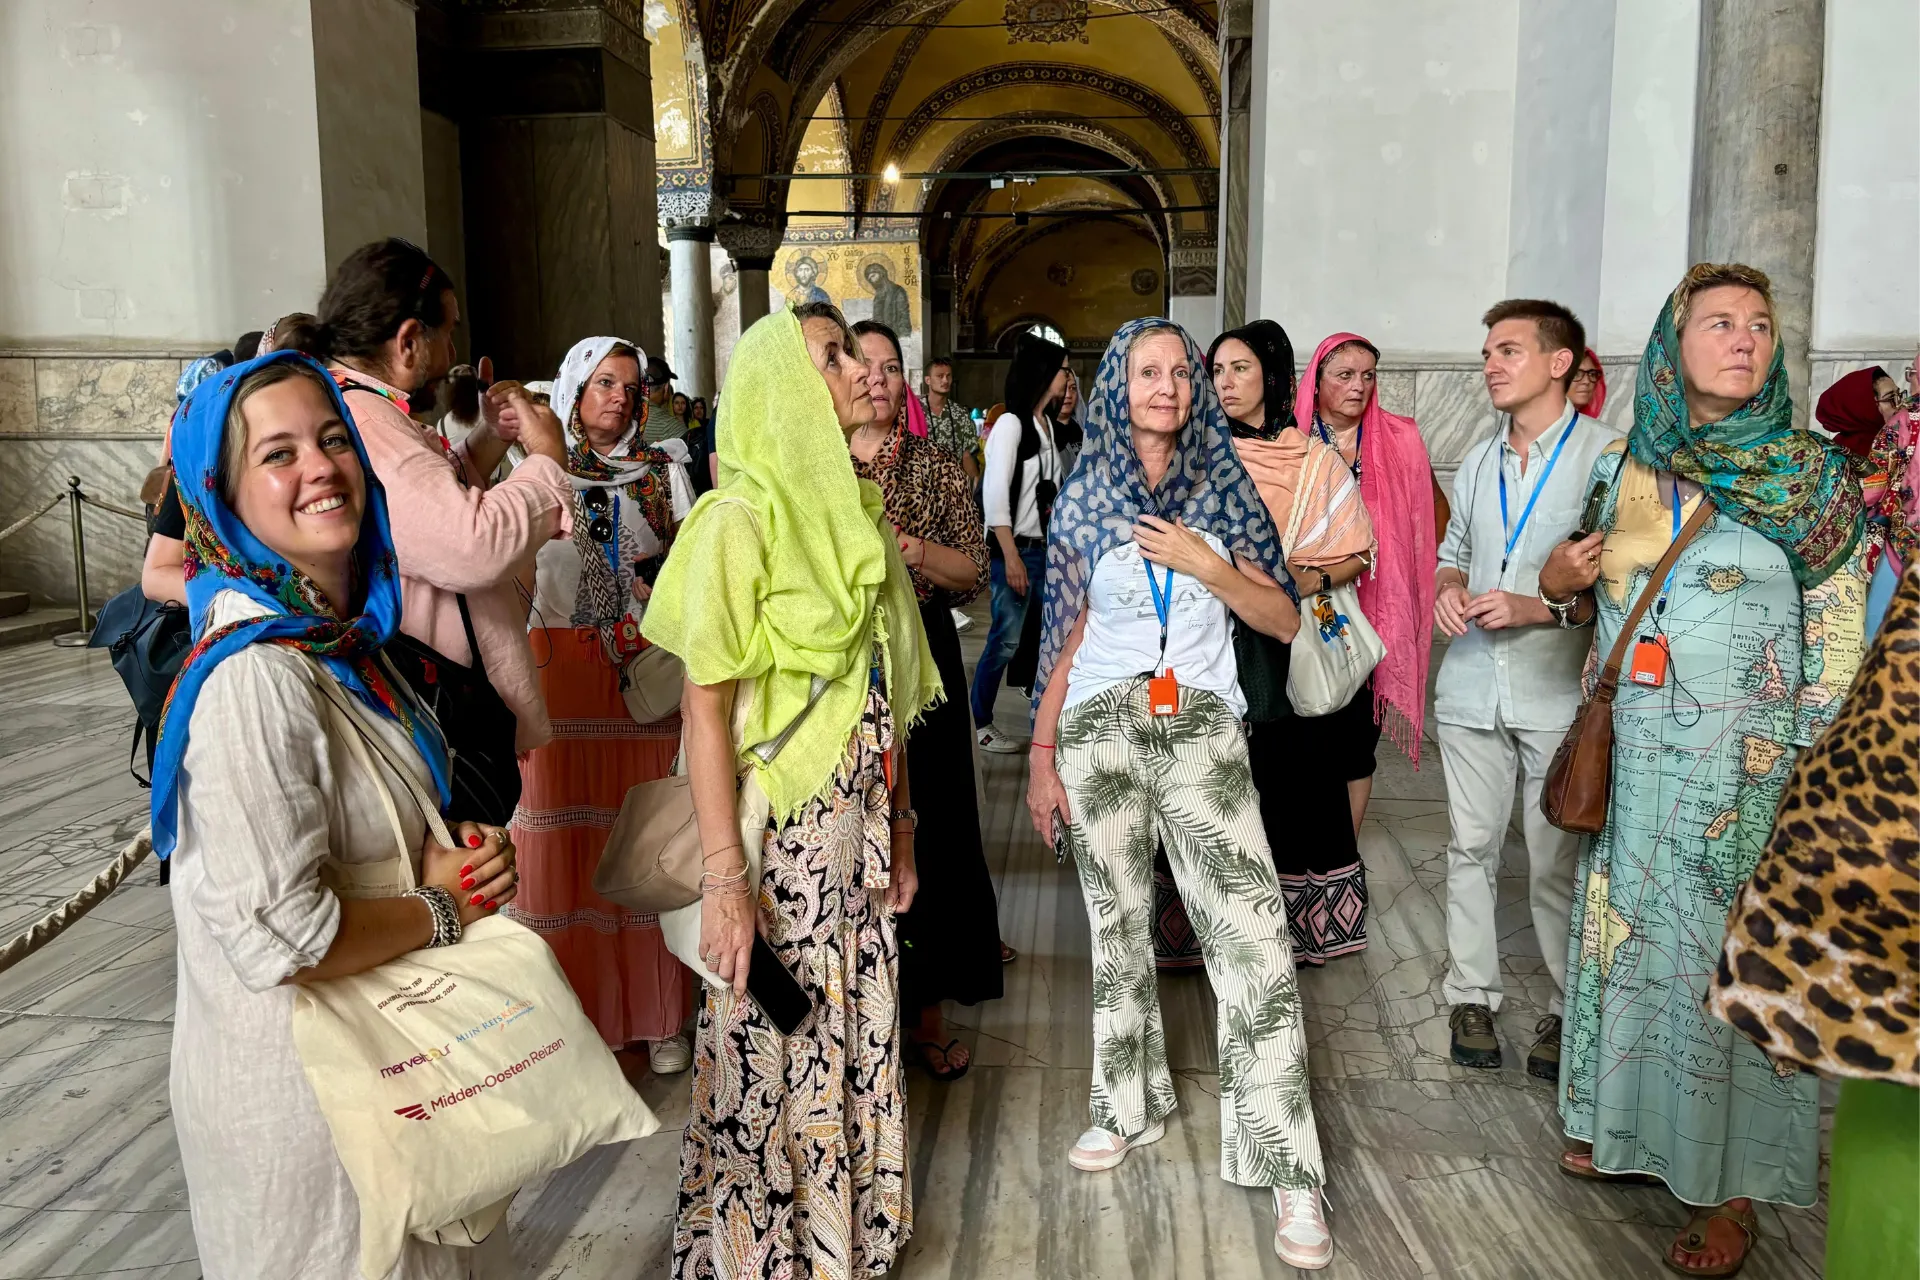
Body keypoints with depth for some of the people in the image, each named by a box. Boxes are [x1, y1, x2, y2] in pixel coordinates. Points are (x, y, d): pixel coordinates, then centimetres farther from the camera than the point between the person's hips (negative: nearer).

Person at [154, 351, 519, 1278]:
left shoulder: (345, 636, 2)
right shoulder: (253, 678, -26)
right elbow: (279, 936, -29)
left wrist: (451, 858, -5)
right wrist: (445, 907, -15)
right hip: (295, 1071, -8)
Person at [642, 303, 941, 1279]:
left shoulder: (858, 509, 11)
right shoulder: (740, 519, -11)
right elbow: (705, 703, -15)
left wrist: (900, 828, 12)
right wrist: (724, 878, -19)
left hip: (860, 831, 7)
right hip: (781, 836, -6)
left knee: (856, 1042, 15)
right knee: (774, 1054, 5)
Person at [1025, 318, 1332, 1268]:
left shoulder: (1225, 489, 7)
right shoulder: (1086, 496, 9)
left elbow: (1283, 620, 5)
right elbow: (1067, 632, 10)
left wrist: (1207, 567, -11)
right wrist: (1041, 752, 6)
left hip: (1203, 729, -1)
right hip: (1101, 729, 1)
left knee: (1254, 936, -10)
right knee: (1117, 927, 9)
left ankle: (1288, 1172, -2)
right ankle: (1129, 1107, 30)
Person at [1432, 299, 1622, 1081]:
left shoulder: (1606, 454, -7)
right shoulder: (1478, 461, 14)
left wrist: (1534, 608, -20)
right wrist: (1448, 590, 1)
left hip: (1560, 692, -5)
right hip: (1471, 687, 5)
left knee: (1558, 864, 1)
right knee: (1471, 847, 10)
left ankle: (1568, 1010, 18)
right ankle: (1472, 995, 22)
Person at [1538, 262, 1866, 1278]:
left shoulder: (1810, 476, -4)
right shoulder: (1626, 471, 5)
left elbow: (1836, 644, -4)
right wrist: (1560, 581, -5)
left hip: (1747, 759, -3)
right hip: (1633, 751, 4)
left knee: (1729, 951, 2)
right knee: (1629, 930, 11)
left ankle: (1728, 1183, 16)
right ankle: (1626, 1119, 30)